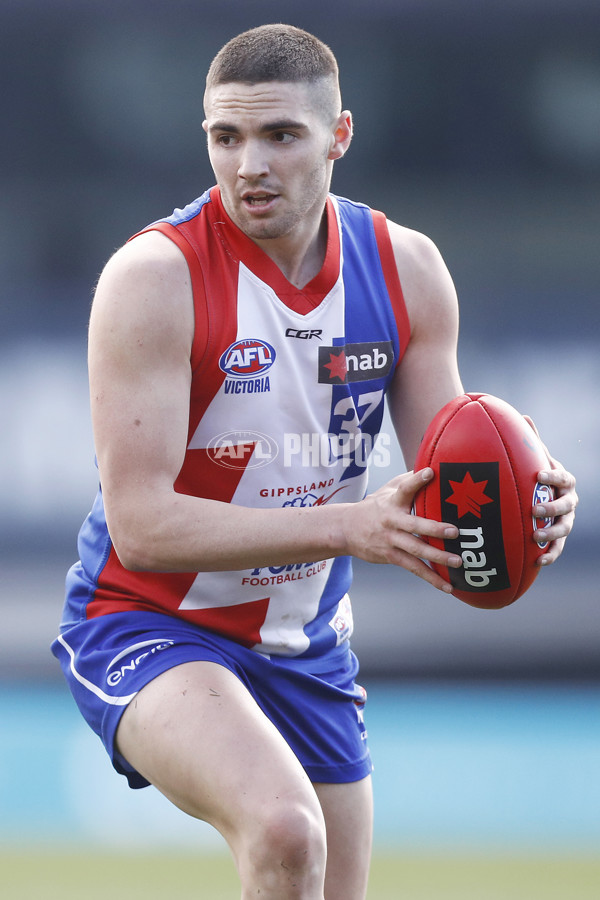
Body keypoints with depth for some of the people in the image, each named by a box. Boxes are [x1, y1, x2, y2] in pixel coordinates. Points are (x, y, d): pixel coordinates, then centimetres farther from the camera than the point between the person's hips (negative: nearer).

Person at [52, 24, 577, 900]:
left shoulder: (407, 270, -4)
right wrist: (349, 526, -38)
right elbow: (139, 523, -27)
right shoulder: (154, 277, -21)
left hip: (305, 646, 6)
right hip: (149, 625, -6)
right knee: (284, 829, -34)